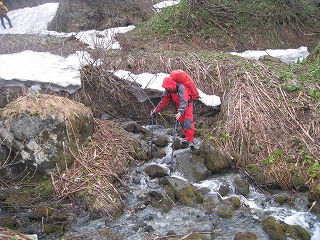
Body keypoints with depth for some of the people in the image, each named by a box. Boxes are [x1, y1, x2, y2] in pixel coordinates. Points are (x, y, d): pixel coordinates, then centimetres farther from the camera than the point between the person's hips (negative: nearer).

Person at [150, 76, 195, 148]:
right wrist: (156, 110, -10)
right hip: (179, 105, 7)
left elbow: (184, 102, -43)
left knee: (188, 123, -14)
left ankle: (190, 141, -9)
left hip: (187, 104, -7)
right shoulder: (167, 90, -12)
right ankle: (188, 138, 20)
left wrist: (180, 112, -56)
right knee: (182, 122, 9)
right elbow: (164, 101, -4)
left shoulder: (181, 88, -35)